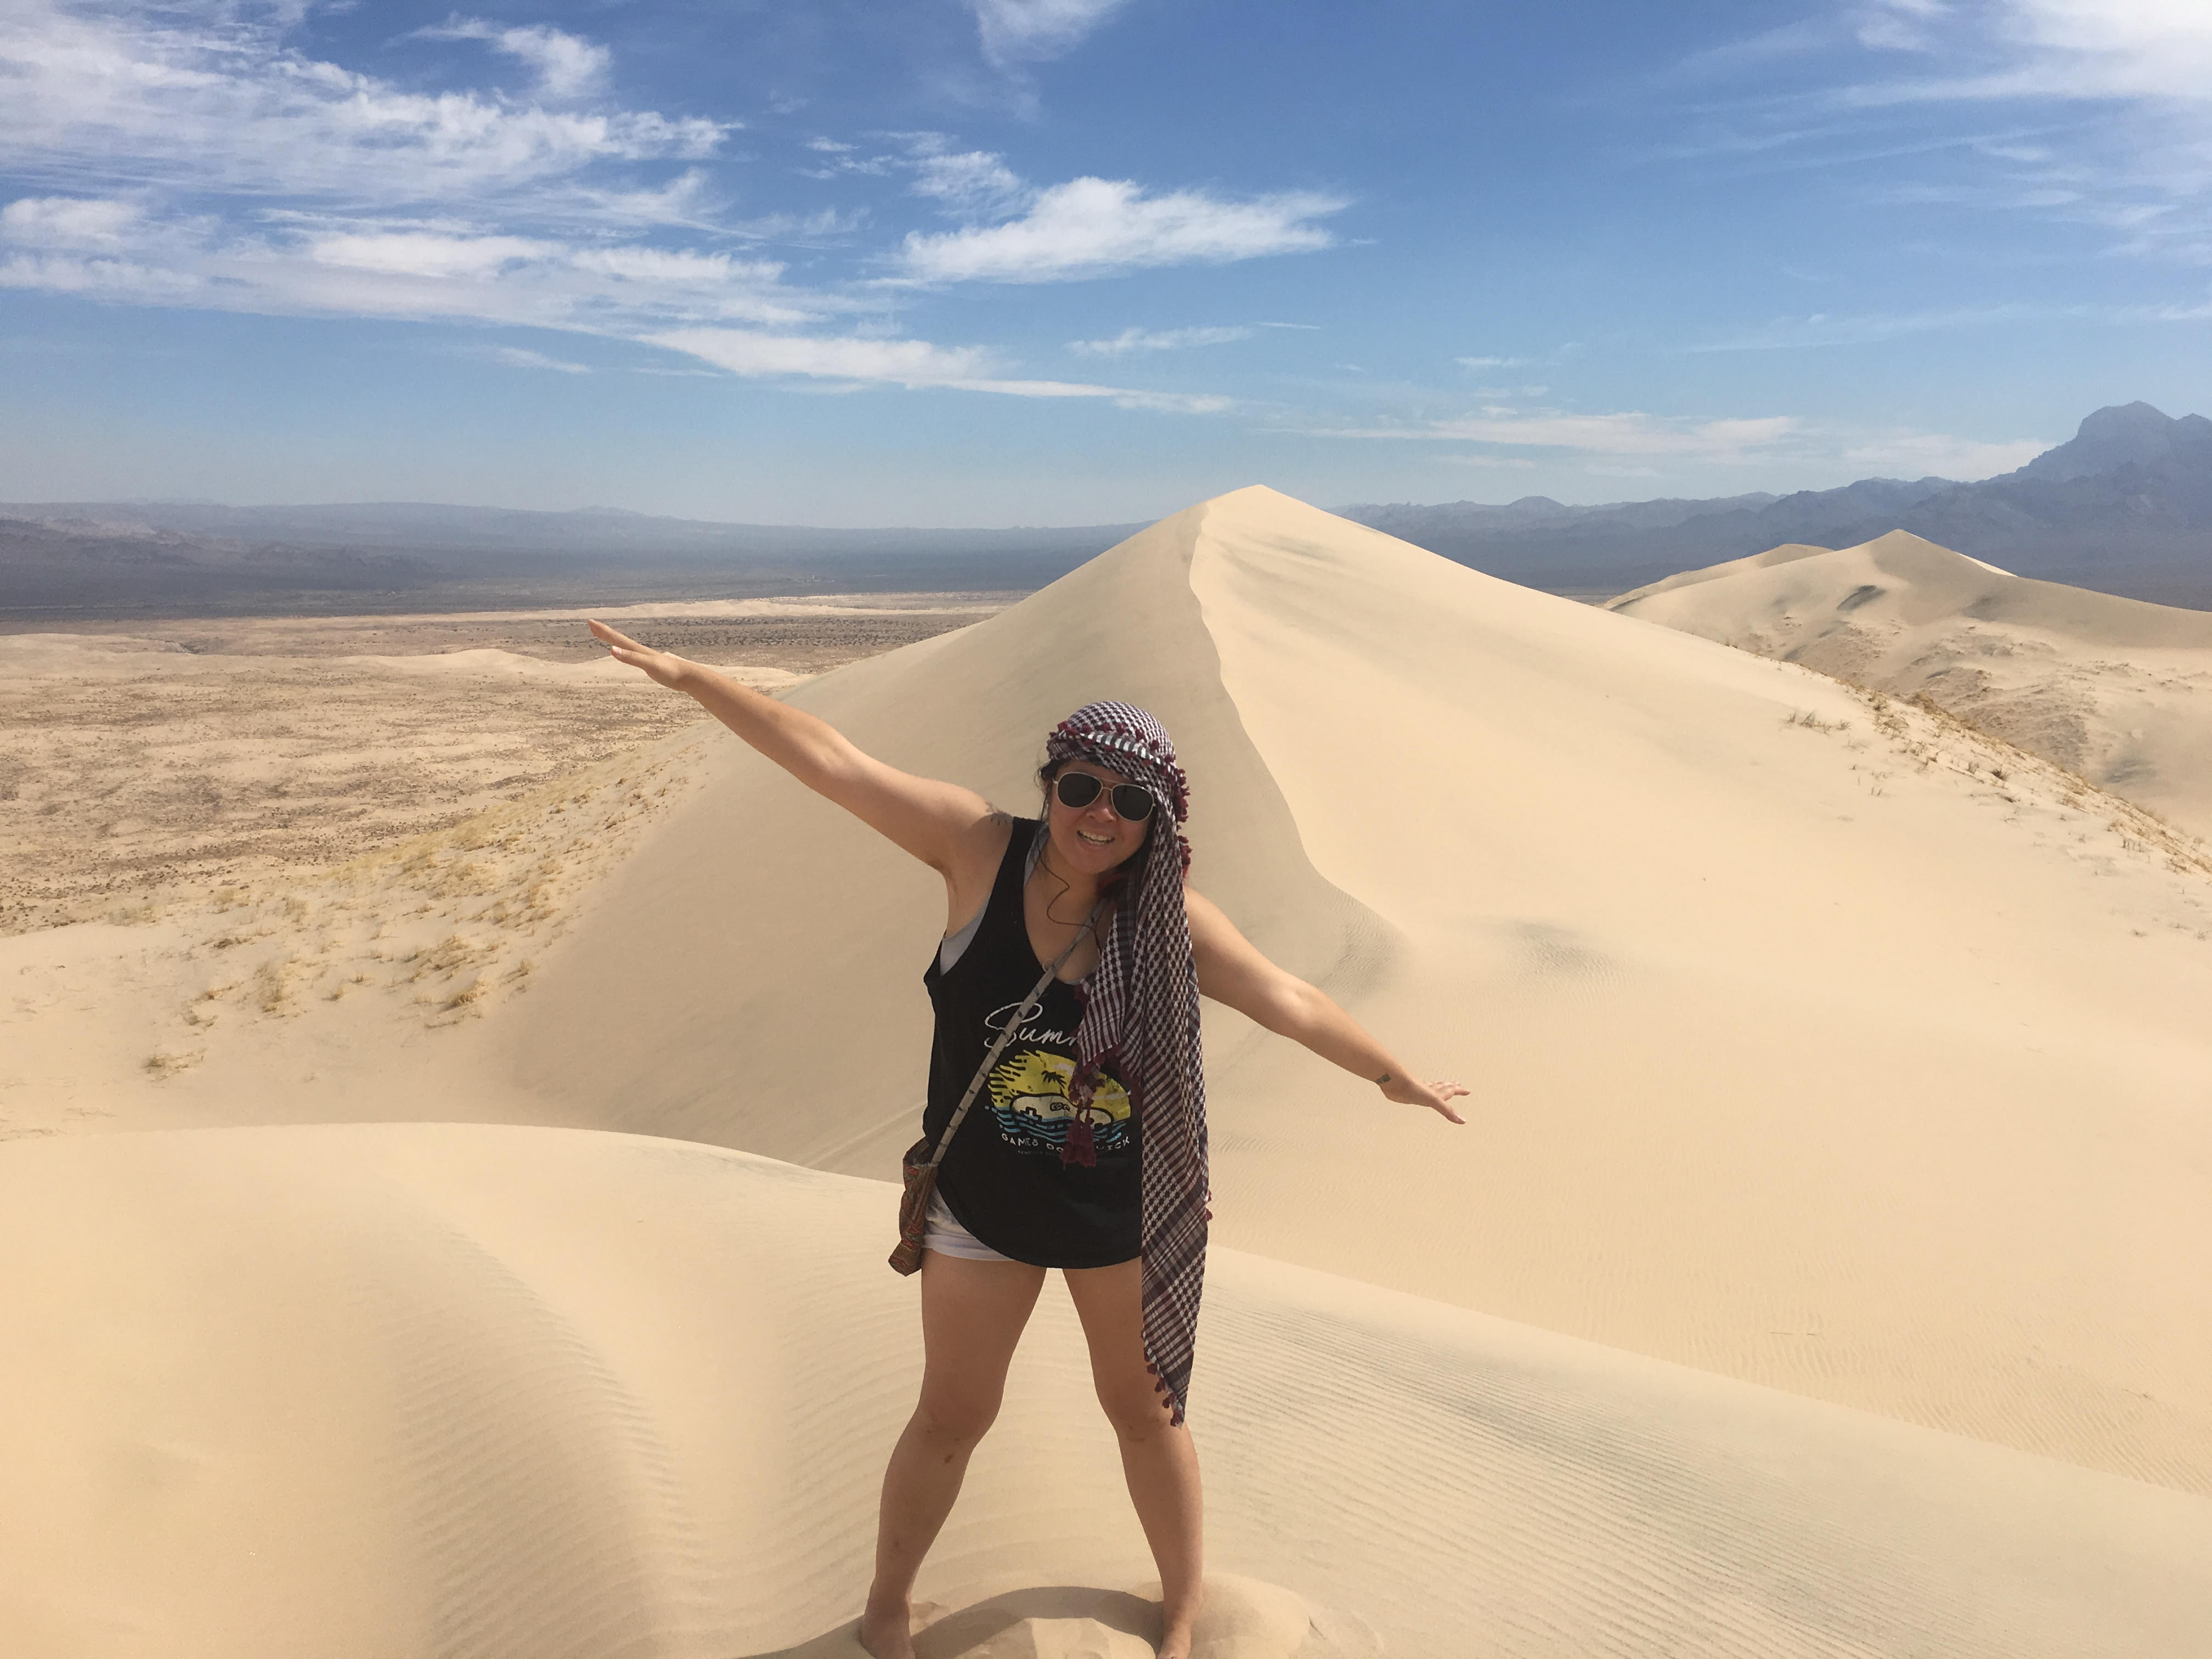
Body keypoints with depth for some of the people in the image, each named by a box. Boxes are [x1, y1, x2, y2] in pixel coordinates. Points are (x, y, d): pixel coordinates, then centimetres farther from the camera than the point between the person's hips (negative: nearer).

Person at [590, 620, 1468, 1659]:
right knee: (952, 1418, 17)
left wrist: (1395, 1077, 11)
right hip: (983, 1206, 0)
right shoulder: (981, 850, -17)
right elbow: (838, 763, -20)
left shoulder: (1176, 920, -14)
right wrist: (692, 678, -20)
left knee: (1144, 1410, 20)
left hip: (1127, 1214, 1)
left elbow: (1291, 1002, -1)